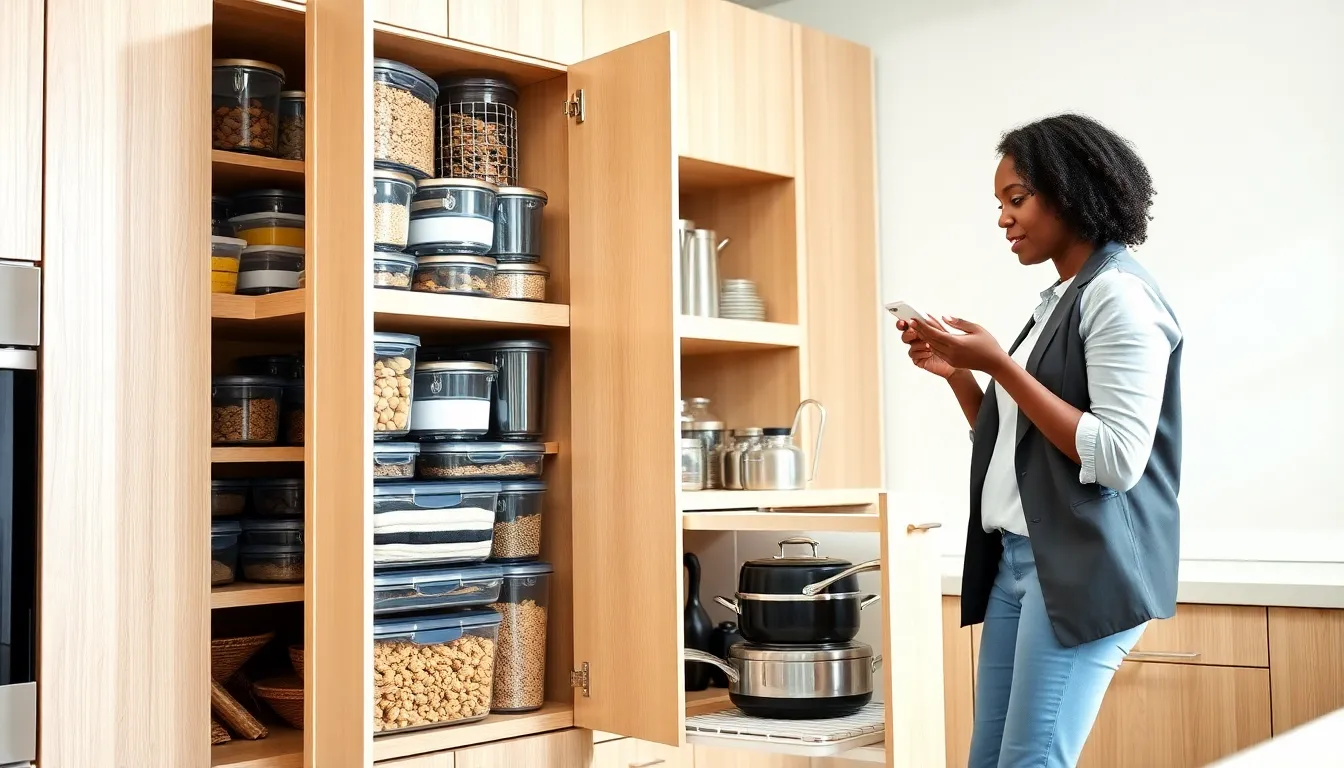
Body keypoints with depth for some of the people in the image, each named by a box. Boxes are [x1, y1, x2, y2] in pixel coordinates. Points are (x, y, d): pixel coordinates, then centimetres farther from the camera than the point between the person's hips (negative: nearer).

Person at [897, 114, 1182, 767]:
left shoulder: (1118, 295, -11)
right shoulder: (1057, 301, 15)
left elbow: (1116, 460, -19)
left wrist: (1000, 366, -18)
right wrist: (955, 373, 5)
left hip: (1084, 569, -9)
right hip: (1018, 559, 9)